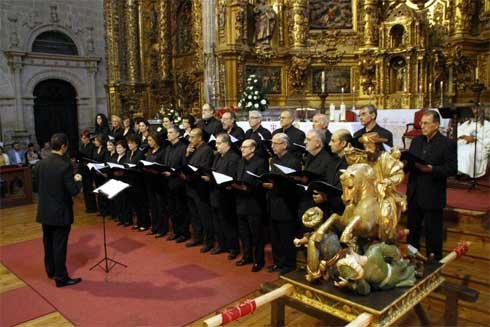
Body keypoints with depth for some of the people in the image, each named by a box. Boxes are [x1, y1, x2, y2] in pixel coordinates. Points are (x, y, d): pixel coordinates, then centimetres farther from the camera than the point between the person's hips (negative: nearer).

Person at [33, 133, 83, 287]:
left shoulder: (40, 163, -2)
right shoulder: (65, 165, -20)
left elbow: (35, 187, 6)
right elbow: (73, 191, -20)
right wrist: (78, 180, -2)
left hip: (44, 211, 6)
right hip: (61, 212, -6)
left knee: (48, 242, 21)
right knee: (60, 245, 3)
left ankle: (50, 270, 38)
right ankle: (61, 278, 14)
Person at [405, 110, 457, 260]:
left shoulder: (447, 144, -8)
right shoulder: (416, 141, 9)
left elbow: (452, 169, -14)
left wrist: (431, 169, -26)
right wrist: (405, 163, -13)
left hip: (433, 196, -6)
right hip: (414, 194, 6)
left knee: (433, 230, 6)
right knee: (412, 227, 17)